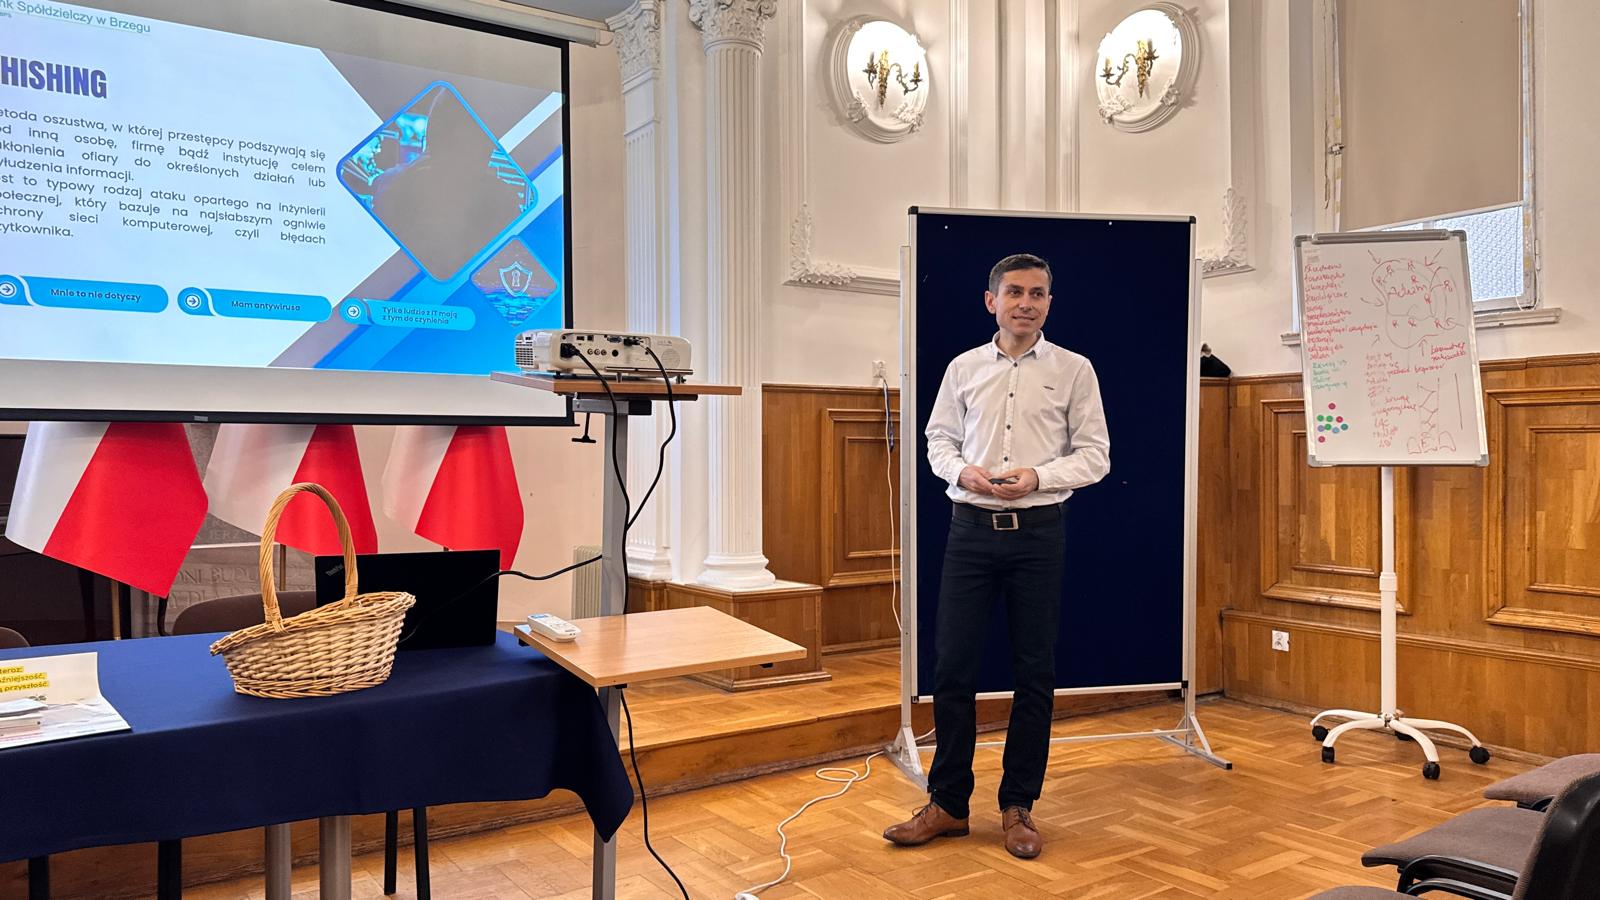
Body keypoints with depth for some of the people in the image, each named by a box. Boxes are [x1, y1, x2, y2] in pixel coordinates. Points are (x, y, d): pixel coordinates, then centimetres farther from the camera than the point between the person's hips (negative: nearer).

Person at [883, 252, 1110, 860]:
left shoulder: (1073, 370, 2)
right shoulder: (964, 369, 8)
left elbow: (1095, 455, 1)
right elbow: (938, 439, 11)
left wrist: (1038, 477, -15)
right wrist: (964, 470, -10)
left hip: (1039, 533, -1)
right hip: (971, 529, 1)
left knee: (1034, 673, 6)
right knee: (953, 667, 2)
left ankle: (1018, 807, 20)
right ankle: (948, 804, 17)